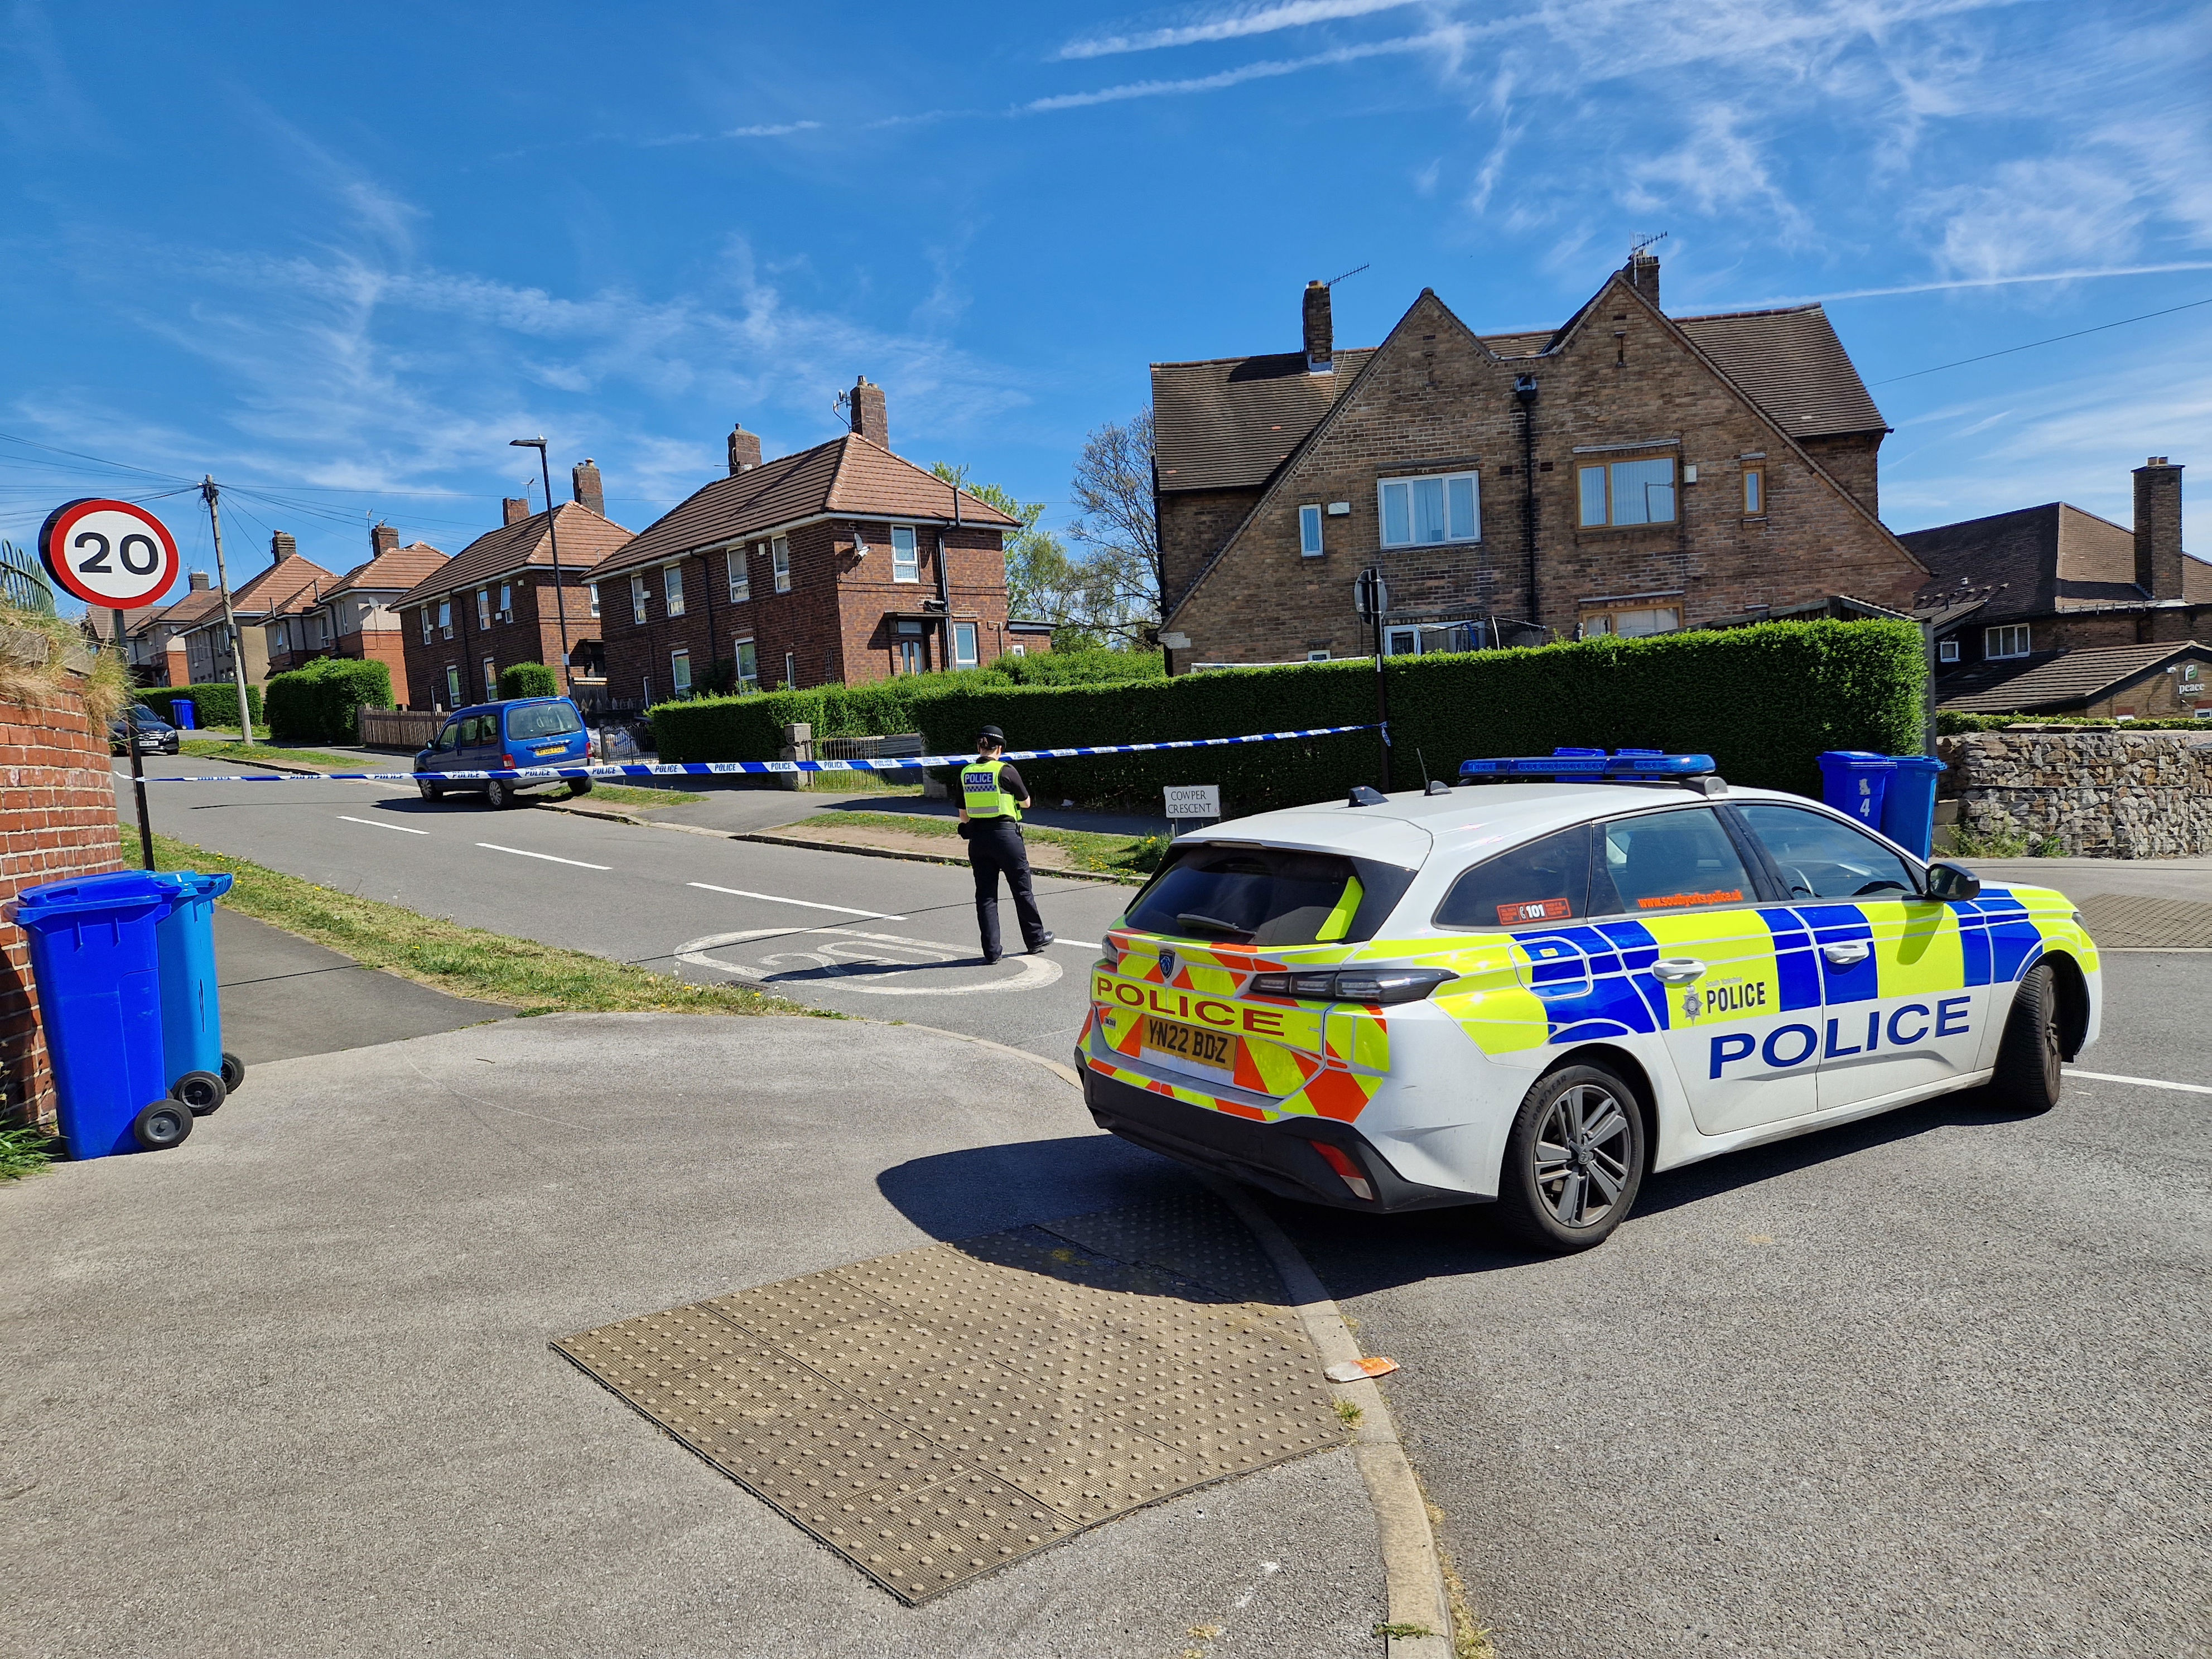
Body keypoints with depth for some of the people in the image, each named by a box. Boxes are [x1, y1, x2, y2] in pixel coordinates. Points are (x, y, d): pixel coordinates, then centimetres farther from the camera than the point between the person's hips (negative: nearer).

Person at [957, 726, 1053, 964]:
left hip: (977, 837, 4)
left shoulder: (965, 774, 4)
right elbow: (1026, 802, 4)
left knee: (985, 894, 8)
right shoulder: (1006, 771, -10)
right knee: (1022, 890, 11)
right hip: (1005, 835, -4)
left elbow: (963, 814, 8)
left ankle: (991, 950, 6)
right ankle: (1035, 940, 24)